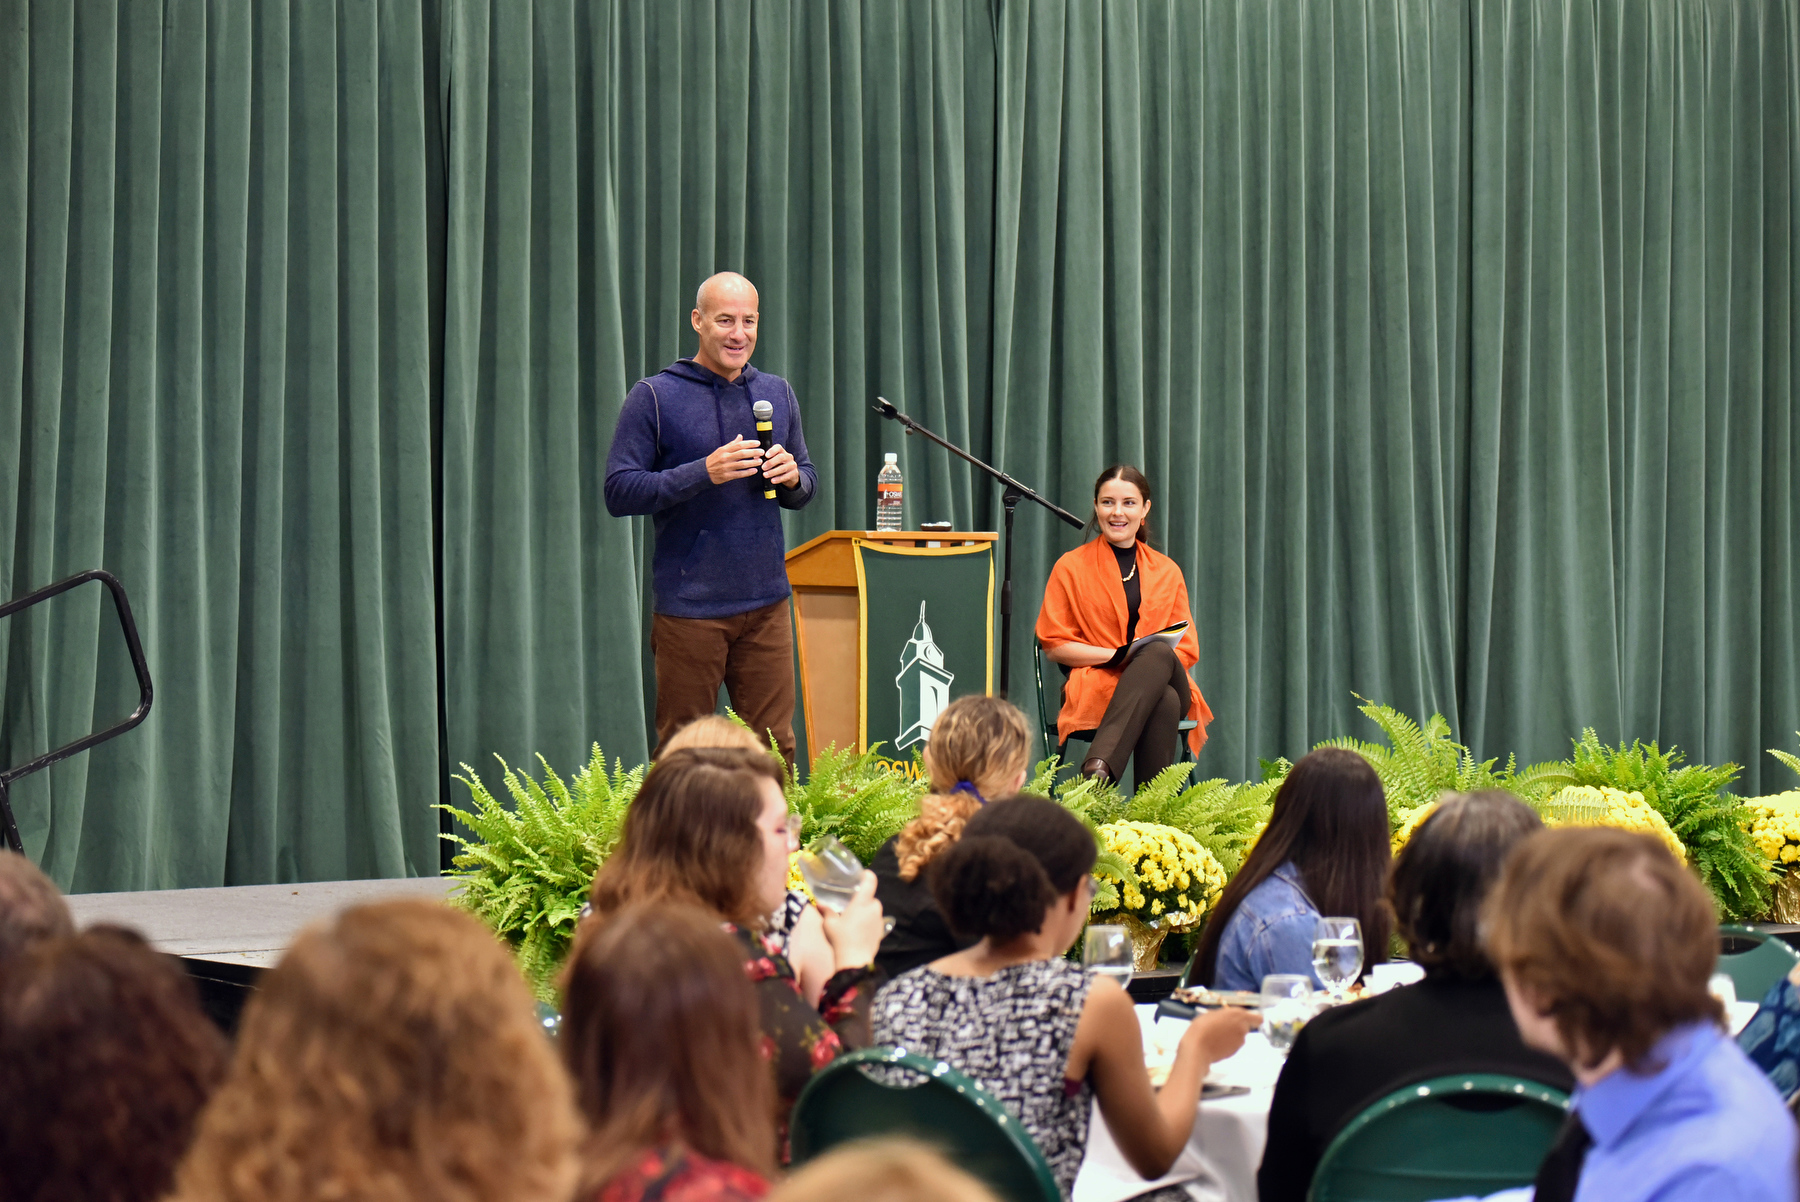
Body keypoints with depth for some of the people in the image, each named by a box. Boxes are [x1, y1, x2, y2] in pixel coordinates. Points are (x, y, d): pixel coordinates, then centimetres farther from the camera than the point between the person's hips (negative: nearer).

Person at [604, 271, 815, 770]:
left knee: (774, 747, 3)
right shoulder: (655, 397, -2)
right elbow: (619, 492, -7)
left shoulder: (777, 393, 14)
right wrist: (703, 473, -18)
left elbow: (808, 483, 21)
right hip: (689, 609, -4)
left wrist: (792, 477, -3)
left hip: (765, 603, 4)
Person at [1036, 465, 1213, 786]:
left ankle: (1099, 765, -54)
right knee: (1165, 701, -37)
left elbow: (1187, 648, 15)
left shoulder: (1167, 571, 19)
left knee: (1159, 654, -38)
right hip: (1096, 684, -2)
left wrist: (1152, 656, -9)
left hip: (1164, 679, 2)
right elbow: (1054, 644, 5)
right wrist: (1117, 656, -9)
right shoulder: (1071, 567, 11)